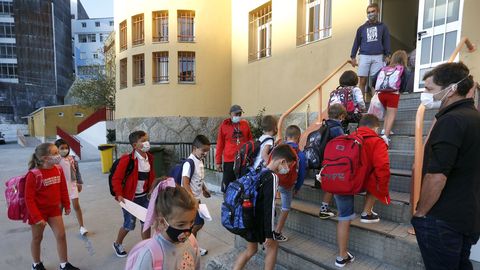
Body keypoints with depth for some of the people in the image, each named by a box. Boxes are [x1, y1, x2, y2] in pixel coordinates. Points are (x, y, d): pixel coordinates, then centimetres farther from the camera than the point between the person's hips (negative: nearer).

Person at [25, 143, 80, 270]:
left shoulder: (58, 170, -6)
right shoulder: (34, 174, -23)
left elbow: (63, 189, 5)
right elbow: (29, 198, -18)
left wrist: (66, 205, 10)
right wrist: (37, 217, -18)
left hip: (54, 209, 5)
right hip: (38, 211, -4)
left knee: (61, 235, 5)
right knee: (37, 238, 15)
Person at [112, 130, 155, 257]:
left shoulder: (149, 158, -1)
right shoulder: (127, 159, -21)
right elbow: (116, 178, -17)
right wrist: (119, 194, -23)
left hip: (143, 196, 6)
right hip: (129, 197, -6)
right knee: (129, 224, 8)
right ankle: (117, 244, 39)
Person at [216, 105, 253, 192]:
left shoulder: (245, 124, 5)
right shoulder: (224, 125, -1)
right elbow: (220, 144, 1)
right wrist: (218, 161, 0)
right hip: (229, 161, -2)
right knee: (227, 185, 4)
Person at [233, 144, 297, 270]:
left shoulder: (259, 172, 6)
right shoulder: (272, 177, -21)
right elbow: (269, 208, -22)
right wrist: (269, 234, -16)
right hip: (257, 222, -8)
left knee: (251, 249, 23)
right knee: (273, 246, 16)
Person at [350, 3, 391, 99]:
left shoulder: (383, 27, 15)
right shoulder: (362, 28, 16)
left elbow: (386, 41, 10)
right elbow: (356, 42, 14)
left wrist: (387, 55, -2)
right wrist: (353, 56, 5)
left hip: (378, 57, 0)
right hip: (364, 56, 0)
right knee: (362, 80, -5)